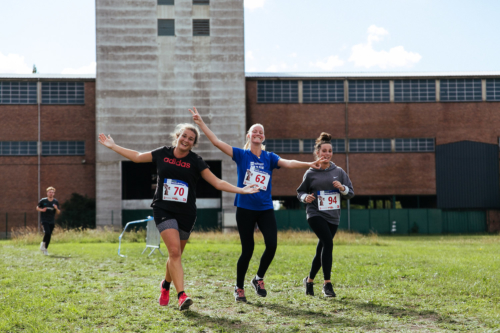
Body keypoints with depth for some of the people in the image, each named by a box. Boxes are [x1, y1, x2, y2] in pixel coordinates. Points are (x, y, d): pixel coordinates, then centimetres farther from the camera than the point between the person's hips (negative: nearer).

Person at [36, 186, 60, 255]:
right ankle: (43, 243, 4)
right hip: (44, 220, -3)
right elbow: (37, 208, 8)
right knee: (47, 233, -23)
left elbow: (58, 212, 7)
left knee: (49, 235, 4)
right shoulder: (43, 200, -2)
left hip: (52, 221, 3)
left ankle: (45, 248, 21)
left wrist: (56, 209, -15)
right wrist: (42, 210, -13)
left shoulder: (56, 202, 4)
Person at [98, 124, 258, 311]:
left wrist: (240, 190, -12)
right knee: (174, 251, -17)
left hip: (186, 214, 1)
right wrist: (113, 146, 19)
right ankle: (182, 296, -22)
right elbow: (136, 157, 17)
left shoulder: (195, 162, -1)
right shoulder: (162, 154, 3)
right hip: (163, 210, -1)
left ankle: (166, 285, 39)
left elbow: (217, 183, -2)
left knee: (176, 254, 10)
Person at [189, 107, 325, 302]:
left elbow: (288, 163, -8)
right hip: (245, 209, -2)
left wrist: (309, 164, -24)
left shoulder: (269, 157, 8)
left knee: (272, 245, -12)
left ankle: (259, 279, 13)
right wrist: (200, 123, -9)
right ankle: (239, 288, 17)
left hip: (265, 209, 2)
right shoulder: (241, 155, 2)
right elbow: (216, 142, -4)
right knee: (247, 249, -2)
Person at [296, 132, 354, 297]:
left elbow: (351, 193, 8)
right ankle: (327, 283, -20)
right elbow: (300, 192, 11)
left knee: (321, 250, 10)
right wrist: (305, 197, -11)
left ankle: (309, 280, 30)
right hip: (316, 214, -4)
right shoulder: (310, 173, 1)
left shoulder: (339, 172, 7)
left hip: (333, 216, 4)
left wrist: (342, 188, -13)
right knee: (328, 242, -23)